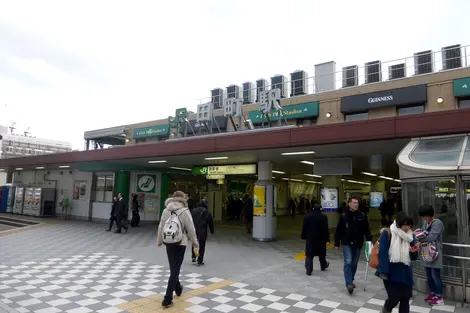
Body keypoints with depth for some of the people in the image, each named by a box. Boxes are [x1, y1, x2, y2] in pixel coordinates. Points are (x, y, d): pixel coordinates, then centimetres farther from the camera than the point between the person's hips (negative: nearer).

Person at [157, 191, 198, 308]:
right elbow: (190, 229, -9)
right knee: (175, 269, 0)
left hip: (169, 242, 5)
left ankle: (178, 288, 43)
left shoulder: (166, 210, 2)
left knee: (173, 268, 22)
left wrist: (159, 241, 19)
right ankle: (167, 299, -1)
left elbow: (161, 227, 7)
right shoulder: (184, 211, -12)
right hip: (180, 243, -5)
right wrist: (195, 242, 4)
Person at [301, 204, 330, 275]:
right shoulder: (323, 217, -6)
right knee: (321, 254, 20)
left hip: (310, 238, 0)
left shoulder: (307, 216, -2)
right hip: (320, 238, 0)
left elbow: (304, 228, 1)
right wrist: (327, 239, -5)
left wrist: (303, 236, 9)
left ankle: (309, 270, -3)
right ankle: (323, 266, 39)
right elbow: (326, 229, -8)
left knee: (309, 255, 1)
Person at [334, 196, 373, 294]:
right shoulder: (344, 216, -6)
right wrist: (337, 244, -2)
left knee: (354, 263, 14)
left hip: (357, 244, 3)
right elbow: (338, 231, -3)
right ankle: (349, 284, -10)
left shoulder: (362, 216, -1)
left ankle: (351, 280, 31)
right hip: (346, 243, -3)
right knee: (348, 262, -11)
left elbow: (367, 230, 1)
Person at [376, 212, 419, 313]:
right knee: (394, 297, -5)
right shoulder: (387, 233, -11)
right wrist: (383, 271, -22)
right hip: (391, 272, -5)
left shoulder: (410, 236, 5)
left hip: (405, 272, 5)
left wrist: (414, 252, -13)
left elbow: (412, 257, 10)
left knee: (405, 298, 6)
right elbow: (383, 253, -15)